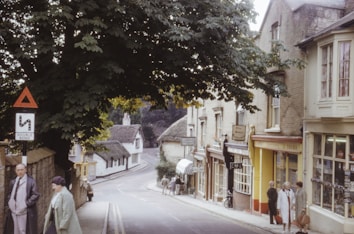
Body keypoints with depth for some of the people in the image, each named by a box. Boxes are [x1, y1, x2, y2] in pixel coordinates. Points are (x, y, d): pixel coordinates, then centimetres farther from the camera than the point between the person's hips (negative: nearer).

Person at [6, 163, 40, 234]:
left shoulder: (31, 181, -6)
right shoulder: (13, 182, 13)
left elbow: (36, 195, -11)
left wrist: (27, 204, -15)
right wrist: (10, 203, 8)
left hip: (25, 212, -6)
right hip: (14, 211, 6)